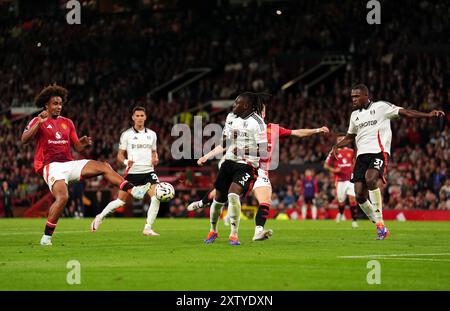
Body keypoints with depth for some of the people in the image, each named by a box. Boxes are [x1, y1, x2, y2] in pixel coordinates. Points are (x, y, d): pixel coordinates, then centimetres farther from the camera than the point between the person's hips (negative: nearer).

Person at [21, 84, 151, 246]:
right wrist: (39, 123, -27)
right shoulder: (38, 121, 1)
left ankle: (133, 190, -18)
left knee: (104, 166, -9)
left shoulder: (67, 122, 18)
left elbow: (77, 147, 19)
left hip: (69, 164, 6)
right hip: (51, 165, -6)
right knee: (62, 197, -27)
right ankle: (46, 237, -19)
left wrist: (83, 143, -6)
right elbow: (24, 140, -14)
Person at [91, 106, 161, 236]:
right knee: (120, 201, -1)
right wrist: (126, 161, -18)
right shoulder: (126, 134, -1)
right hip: (132, 172, -3)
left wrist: (155, 159, -1)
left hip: (148, 172, 3)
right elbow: (120, 155, 3)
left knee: (156, 198, -17)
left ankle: (148, 228, -6)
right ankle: (100, 217, 24)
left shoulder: (152, 134, 10)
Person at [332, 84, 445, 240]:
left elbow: (405, 113, -1)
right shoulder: (355, 115, 22)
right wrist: (337, 145, 14)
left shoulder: (381, 107, 4)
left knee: (370, 180, -33)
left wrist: (429, 115, -12)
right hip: (362, 155, 6)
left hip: (379, 151, -6)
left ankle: (380, 222, -25)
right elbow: (349, 137, 34)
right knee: (360, 196, -7)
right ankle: (380, 227, 9)